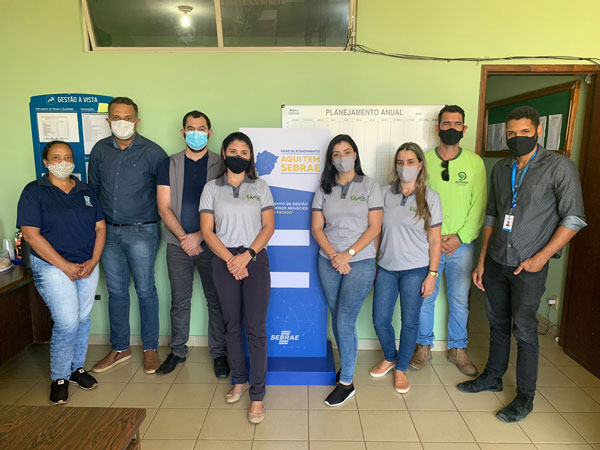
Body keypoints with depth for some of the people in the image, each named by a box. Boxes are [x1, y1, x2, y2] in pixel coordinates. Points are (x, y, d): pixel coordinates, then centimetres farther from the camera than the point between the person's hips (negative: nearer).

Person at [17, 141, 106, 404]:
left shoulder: (85, 192, 11)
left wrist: (93, 261, -6)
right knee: (67, 322, -10)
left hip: (88, 266, 5)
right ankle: (59, 377, 11)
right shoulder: (34, 192, -3)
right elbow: (30, 234, -11)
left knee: (83, 318, 10)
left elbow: (100, 228, 8)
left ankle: (77, 368, 28)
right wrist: (66, 266, -15)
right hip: (53, 267, -4)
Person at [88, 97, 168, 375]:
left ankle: (150, 348, 19)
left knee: (145, 290, 4)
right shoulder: (99, 150, 7)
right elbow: (93, 189, 15)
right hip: (108, 231, 4)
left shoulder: (152, 152, -6)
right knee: (116, 291, 12)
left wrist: (159, 220, -4)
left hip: (141, 231, -4)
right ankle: (120, 348, 28)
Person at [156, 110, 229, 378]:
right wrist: (183, 237, -10)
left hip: (210, 243, -1)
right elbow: (164, 207, 1)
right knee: (179, 301, 11)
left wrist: (198, 236, -12)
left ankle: (219, 353, 20)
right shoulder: (169, 165, 7)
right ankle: (178, 351, 28)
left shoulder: (220, 165, 1)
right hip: (178, 244, 2)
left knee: (216, 300, 6)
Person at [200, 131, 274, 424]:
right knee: (231, 326, 12)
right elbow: (207, 230, 0)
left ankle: (257, 397, 7)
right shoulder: (211, 188, 6)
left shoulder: (260, 187, 6)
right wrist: (230, 259, -11)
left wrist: (247, 255, -13)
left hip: (255, 260, -1)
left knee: (255, 329, -3)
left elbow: (268, 227, 0)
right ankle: (239, 381, 31)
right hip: (224, 262, 2)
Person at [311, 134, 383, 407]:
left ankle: (346, 383, 9)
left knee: (345, 322, -5)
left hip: (360, 262, -3)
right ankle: (347, 365, 34)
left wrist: (348, 254, -14)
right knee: (337, 319, 12)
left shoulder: (369, 187, 0)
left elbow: (374, 227, -6)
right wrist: (334, 256, -10)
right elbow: (317, 228, 3)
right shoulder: (324, 189, 7)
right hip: (329, 262, 3)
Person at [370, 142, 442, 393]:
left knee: (409, 321, 8)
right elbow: (377, 230, 7)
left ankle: (401, 369, 30)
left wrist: (432, 274, -6)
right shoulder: (386, 193, 2)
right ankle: (389, 358, 36)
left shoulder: (430, 197, -5)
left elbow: (435, 240, -3)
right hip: (386, 267, 3)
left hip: (415, 269, -2)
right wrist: (372, 263, 6)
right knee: (380, 320, 7)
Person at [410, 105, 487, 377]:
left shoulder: (474, 162, 4)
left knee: (459, 301, 10)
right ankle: (424, 347, 26)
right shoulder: (424, 160, 2)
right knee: (425, 298, 7)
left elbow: (479, 205, 1)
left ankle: (457, 349, 28)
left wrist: (460, 237, -9)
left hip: (462, 245, 1)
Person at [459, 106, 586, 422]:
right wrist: (481, 260, 10)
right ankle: (493, 376, 33)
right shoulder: (500, 169, 8)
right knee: (498, 323, 16)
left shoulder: (559, 166, -8)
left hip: (528, 266, -5)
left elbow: (573, 218, -10)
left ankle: (525, 397, 18)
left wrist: (540, 258, -15)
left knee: (524, 330, 1)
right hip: (496, 262, 5)